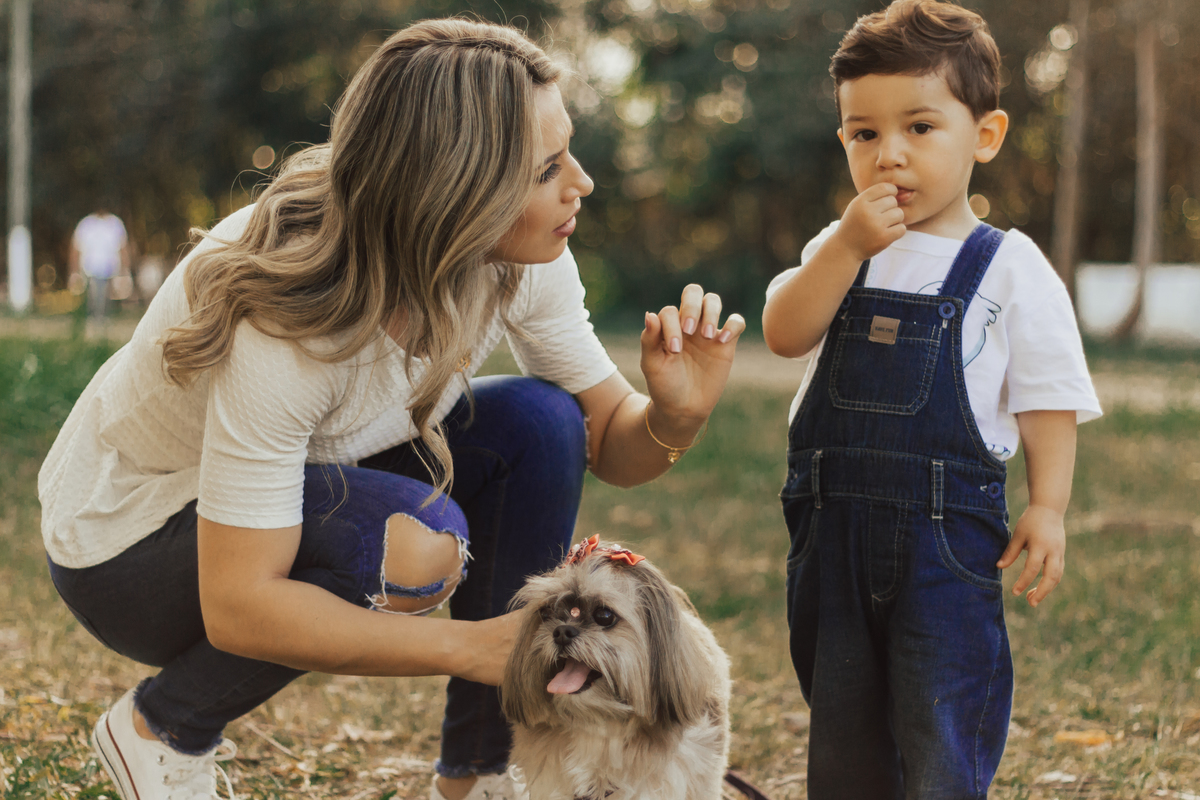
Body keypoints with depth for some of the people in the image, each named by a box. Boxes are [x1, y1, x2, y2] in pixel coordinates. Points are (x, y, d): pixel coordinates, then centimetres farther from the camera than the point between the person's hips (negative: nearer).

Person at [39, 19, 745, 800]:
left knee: (541, 423, -16)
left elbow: (607, 439, -5)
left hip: (320, 480, 7)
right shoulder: (284, 317, -37)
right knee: (410, 542, -34)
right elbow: (237, 609, -35)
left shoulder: (525, 260, -17)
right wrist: (474, 647, -37)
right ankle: (162, 726, -7)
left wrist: (675, 418, -29)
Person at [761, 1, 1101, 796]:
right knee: (841, 722, 16)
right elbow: (784, 334, -8)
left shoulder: (1011, 270, -3)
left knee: (942, 732, -2)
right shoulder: (840, 250, 7)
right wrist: (847, 246, -19)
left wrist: (1048, 507, -13)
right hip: (833, 526, 4)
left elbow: (1048, 400, -3)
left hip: (947, 530, -4)